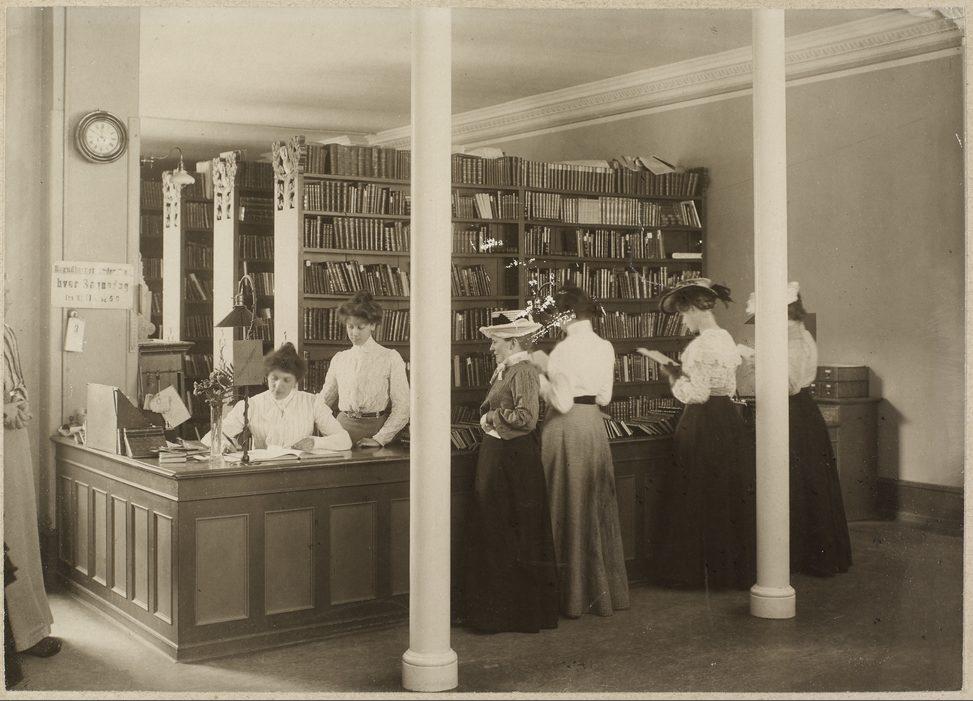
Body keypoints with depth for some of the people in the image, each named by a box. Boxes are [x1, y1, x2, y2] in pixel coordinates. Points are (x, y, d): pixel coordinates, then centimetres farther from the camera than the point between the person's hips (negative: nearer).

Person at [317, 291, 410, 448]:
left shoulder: (390, 358, 3)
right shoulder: (339, 359, 16)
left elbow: (401, 408, -3)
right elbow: (324, 400, 21)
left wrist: (379, 439, -12)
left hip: (376, 428, -3)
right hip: (343, 426, 3)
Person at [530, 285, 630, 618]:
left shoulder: (564, 350, -17)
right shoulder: (606, 347, 4)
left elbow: (562, 402, -20)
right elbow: (604, 397, 12)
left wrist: (540, 373, -7)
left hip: (567, 427, -7)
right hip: (594, 425, 7)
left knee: (569, 508, 3)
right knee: (598, 506, 15)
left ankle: (573, 594, 12)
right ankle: (605, 588, 25)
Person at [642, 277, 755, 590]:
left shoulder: (700, 345, -18)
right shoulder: (726, 339, 11)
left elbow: (695, 394, -20)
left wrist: (671, 375, -6)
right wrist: (683, 371, 15)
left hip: (703, 424, -9)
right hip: (728, 420, 9)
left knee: (698, 498, 1)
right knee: (729, 492, 15)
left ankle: (700, 570, 9)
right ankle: (734, 567, 24)